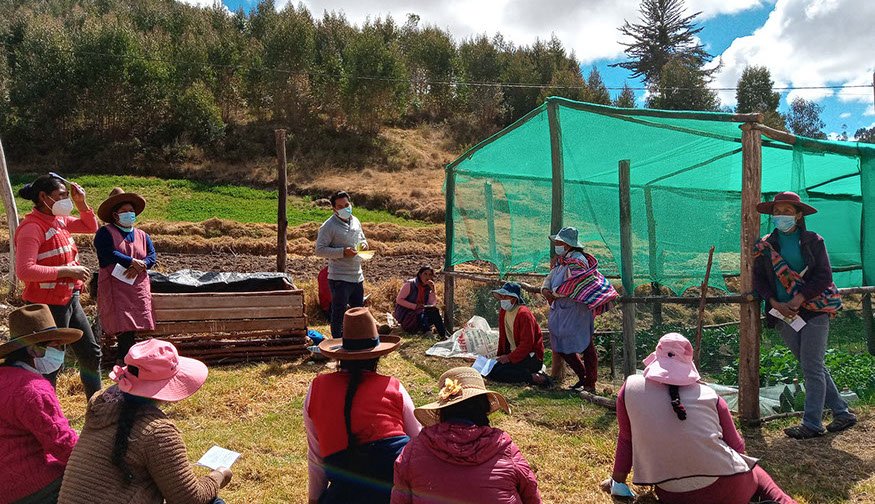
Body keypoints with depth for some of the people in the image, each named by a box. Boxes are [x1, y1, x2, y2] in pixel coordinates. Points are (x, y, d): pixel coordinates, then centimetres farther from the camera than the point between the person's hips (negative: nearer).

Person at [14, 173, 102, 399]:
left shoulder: (59, 220, 6)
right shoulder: (32, 228, -19)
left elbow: (91, 227, 21)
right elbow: (25, 271, -28)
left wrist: (81, 203, 5)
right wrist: (67, 271, -25)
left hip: (70, 301, 9)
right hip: (49, 306, -9)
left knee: (91, 354, 18)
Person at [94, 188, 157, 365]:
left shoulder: (142, 235, 18)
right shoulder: (105, 233, 1)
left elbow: (152, 257, 7)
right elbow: (107, 254, -15)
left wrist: (139, 266, -13)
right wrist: (132, 261, -14)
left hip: (138, 289, 5)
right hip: (115, 289, -5)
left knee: (132, 329, 4)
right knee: (125, 330, -11)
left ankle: (122, 362, 14)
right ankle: (123, 363, -4)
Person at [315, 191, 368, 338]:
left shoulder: (355, 221, 11)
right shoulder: (328, 226, -11)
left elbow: (362, 239, 26)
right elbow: (319, 250, -15)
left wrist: (364, 244, 1)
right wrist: (343, 252, -22)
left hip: (357, 276, 7)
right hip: (339, 278, -7)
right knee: (339, 314, 0)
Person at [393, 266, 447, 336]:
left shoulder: (428, 287, 5)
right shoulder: (410, 284, -11)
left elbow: (432, 304, 0)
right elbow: (399, 300, -13)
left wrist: (433, 290, -14)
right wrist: (415, 306, -22)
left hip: (419, 312, 6)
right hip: (405, 314, -6)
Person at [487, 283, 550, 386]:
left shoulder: (524, 314, -19)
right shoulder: (503, 312, 8)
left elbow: (527, 344, -22)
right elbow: (502, 337, 17)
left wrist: (509, 358, -22)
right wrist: (500, 355, 8)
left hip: (531, 357, -9)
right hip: (514, 354, 9)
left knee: (495, 372, -23)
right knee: (488, 369, -4)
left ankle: (534, 377, -15)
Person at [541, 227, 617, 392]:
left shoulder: (577, 260, -13)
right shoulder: (560, 261, 14)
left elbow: (572, 285, -22)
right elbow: (549, 278, 13)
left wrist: (554, 294, -11)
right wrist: (545, 289, -9)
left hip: (577, 310, -10)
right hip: (560, 310, 10)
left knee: (585, 345, -1)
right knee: (561, 347, 14)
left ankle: (590, 384, 9)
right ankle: (583, 377, 29)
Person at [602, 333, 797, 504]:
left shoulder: (631, 389, -3)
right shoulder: (709, 395, -1)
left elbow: (626, 439, 6)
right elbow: (737, 447, 7)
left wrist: (618, 482, 21)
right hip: (729, 488, 0)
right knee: (754, 471, 34)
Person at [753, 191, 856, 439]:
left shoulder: (813, 241, 2)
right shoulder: (765, 246, 8)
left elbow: (824, 275, -4)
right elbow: (759, 279, 4)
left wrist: (799, 299, -15)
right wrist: (775, 303, -11)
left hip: (814, 310, -3)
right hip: (784, 315, 3)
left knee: (812, 368, -6)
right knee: (814, 367, 10)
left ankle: (811, 423, -1)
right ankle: (842, 413, 22)